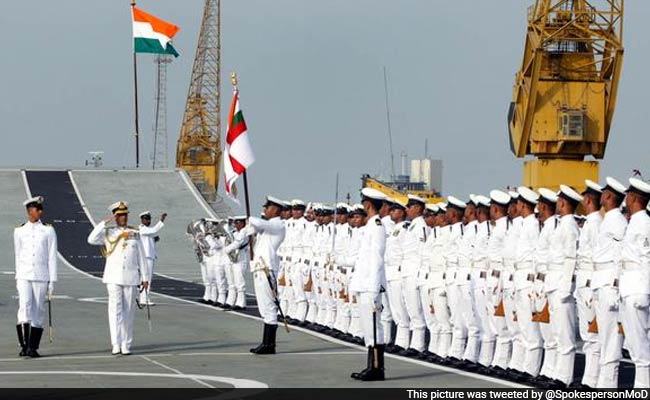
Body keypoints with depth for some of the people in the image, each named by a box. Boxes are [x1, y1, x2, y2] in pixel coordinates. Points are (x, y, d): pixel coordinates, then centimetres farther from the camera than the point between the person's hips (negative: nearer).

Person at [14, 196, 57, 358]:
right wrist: (17, 278, 11)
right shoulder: (19, 231, 8)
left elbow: (52, 257, 2)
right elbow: (17, 255, 13)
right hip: (24, 276, 0)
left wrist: (52, 281, -2)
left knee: (38, 310, 1)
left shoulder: (48, 231, 4)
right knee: (24, 307, -13)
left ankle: (33, 348, 6)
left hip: (41, 276, 0)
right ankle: (24, 345, -11)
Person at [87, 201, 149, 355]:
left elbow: (141, 257, 11)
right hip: (113, 277, -2)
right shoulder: (108, 233, 6)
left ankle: (126, 345, 9)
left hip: (131, 278, 2)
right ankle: (116, 344, -13)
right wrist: (104, 222, -13)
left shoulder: (135, 234, 10)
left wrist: (145, 277, 8)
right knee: (115, 310, -10)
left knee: (128, 312, 4)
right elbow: (91, 239, -13)